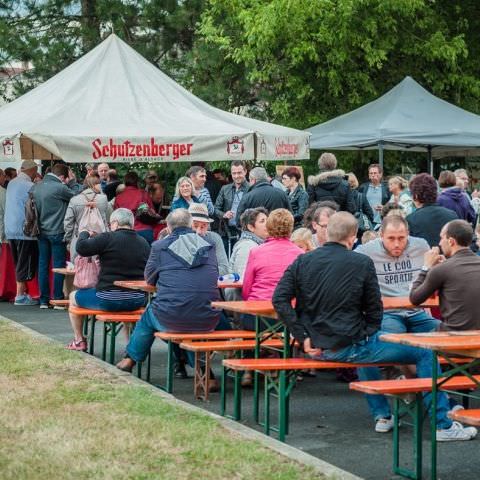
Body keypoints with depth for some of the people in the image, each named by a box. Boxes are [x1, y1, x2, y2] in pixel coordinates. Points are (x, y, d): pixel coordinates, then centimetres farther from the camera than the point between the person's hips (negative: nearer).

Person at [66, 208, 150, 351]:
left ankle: (79, 341, 26)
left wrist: (84, 234, 9)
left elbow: (81, 248, -15)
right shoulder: (144, 243, 5)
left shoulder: (108, 238, -10)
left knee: (74, 296, 21)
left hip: (108, 300, -5)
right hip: (137, 301, 5)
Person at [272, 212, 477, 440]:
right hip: (349, 347, -6)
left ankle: (382, 415, 39)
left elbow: (280, 299, -7)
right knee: (425, 353, 4)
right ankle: (443, 425, 5)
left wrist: (303, 337, -5)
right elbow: (374, 310, -3)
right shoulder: (362, 263, -6)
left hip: (317, 347, 6)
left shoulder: (302, 261, 3)